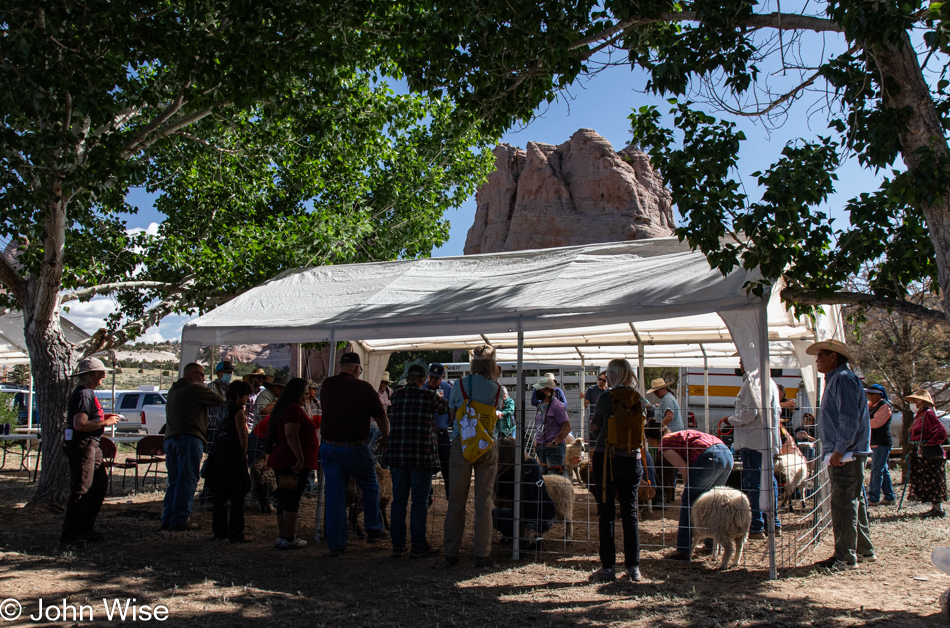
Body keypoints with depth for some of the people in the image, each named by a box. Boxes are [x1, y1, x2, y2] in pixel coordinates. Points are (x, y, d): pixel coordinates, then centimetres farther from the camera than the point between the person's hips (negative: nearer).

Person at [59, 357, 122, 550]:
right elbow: (79, 424, -27)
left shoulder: (88, 392, 16)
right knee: (81, 491, -10)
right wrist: (105, 422, -19)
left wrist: (104, 417, 16)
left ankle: (86, 529, 28)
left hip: (91, 445, 11)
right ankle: (68, 539, -6)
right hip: (81, 445, -11)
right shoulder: (83, 394, -17)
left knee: (100, 483, 18)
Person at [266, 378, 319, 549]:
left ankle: (282, 538, 17)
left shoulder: (281, 409, 19)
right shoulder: (294, 409, -13)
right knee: (292, 499, -7)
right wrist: (300, 458, -24)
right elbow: (291, 435, -24)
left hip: (280, 461, 10)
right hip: (294, 462, -10)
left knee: (284, 500, 12)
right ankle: (289, 539, -5)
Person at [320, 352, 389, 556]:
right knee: (370, 487, 19)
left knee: (334, 495, 8)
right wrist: (385, 437, 14)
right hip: (355, 449, -3)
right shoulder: (364, 387, -9)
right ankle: (373, 530, 22)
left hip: (329, 447, 3)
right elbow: (381, 417, -4)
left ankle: (336, 545, 10)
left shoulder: (327, 385, 2)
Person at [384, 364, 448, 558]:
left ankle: (397, 545, 17)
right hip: (421, 456, -4)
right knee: (419, 502, 4)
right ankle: (418, 546, 8)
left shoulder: (396, 396, 5)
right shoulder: (430, 396, -4)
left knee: (398, 500, 11)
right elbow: (445, 407, 16)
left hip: (396, 455, 4)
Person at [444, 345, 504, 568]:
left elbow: (452, 415, 9)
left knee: (456, 501, 5)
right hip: (487, 447, 1)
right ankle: (482, 554, 8)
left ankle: (451, 554, 9)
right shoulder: (497, 389, 3)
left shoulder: (459, 385, 1)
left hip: (462, 443, -1)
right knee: (484, 501, 5)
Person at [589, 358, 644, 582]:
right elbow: (640, 426, 11)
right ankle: (633, 567, 15)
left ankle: (607, 568, 7)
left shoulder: (606, 398, -11)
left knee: (606, 513, 4)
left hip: (606, 459, -4)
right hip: (632, 460, 4)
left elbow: (595, 425, 2)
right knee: (630, 513, 12)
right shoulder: (638, 399, 1)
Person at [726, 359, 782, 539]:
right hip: (769, 440, 10)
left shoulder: (752, 382, -14)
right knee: (768, 480, 14)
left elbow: (750, 412, -20)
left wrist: (731, 420, -5)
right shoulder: (770, 382, 17)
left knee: (752, 483, -5)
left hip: (753, 440, -10)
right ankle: (774, 524, 21)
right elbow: (777, 410, 21)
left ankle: (756, 527, -3)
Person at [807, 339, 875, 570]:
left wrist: (839, 450, -21)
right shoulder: (835, 379, 18)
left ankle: (845, 557, -2)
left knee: (843, 504, -7)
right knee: (855, 502, 17)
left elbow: (850, 418, -21)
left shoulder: (843, 379, -14)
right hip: (843, 453, 11)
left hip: (846, 455, -11)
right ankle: (864, 549, 27)